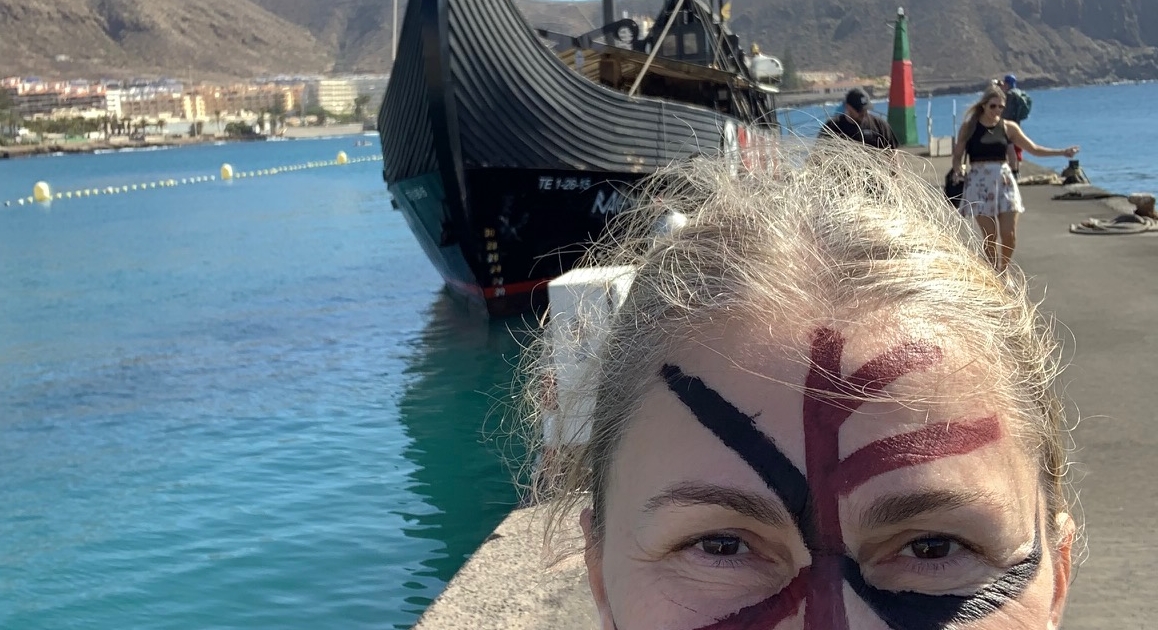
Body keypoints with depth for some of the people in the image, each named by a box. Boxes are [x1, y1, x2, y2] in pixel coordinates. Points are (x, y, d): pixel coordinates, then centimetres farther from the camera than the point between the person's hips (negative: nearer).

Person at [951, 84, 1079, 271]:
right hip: (980, 184, -2)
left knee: (1009, 235, -5)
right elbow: (957, 156, 2)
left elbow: (1034, 149, 12)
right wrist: (958, 169, -19)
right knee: (990, 237, -5)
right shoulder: (969, 127, 1)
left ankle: (1002, 272, 17)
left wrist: (1062, 152, 6)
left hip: (1004, 181, 2)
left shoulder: (1008, 127, 7)